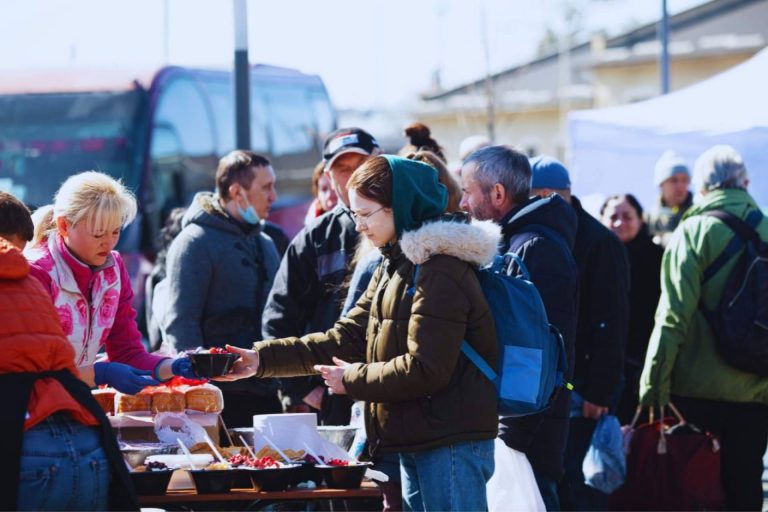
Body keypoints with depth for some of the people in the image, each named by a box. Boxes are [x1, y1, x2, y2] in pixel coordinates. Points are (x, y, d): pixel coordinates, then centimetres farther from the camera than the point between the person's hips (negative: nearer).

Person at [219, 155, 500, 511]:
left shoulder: (441, 271, -16)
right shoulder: (395, 266, 17)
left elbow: (425, 369, -20)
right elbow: (345, 338, 13)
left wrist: (354, 379, -8)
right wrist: (262, 358, 5)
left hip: (451, 445, -10)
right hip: (415, 443, 10)